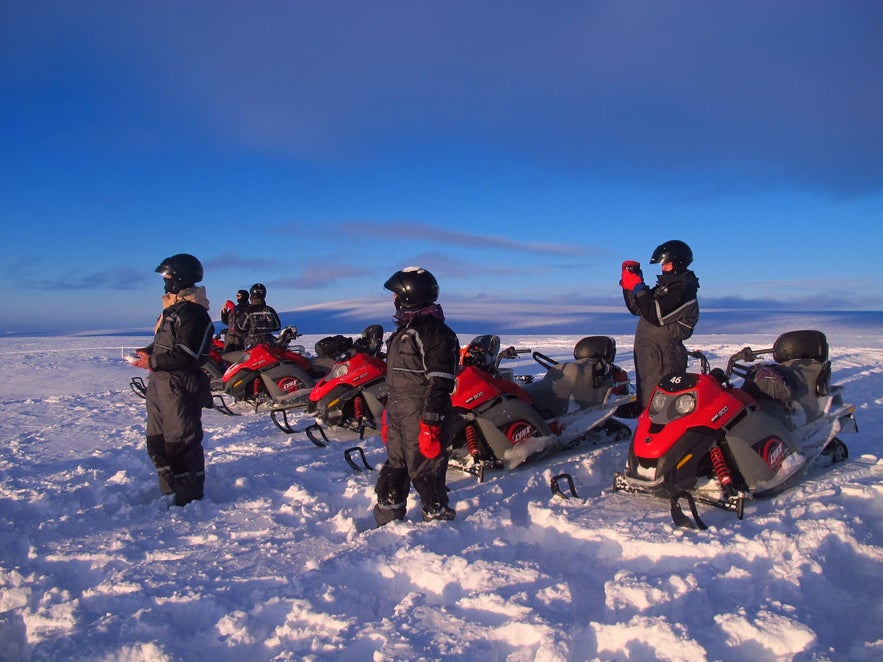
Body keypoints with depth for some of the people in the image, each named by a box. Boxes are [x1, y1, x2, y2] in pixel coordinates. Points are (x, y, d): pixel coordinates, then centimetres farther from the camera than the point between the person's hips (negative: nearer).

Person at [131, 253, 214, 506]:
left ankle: (189, 495, 8)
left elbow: (186, 355, -23)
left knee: (181, 443, -3)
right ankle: (171, 490, 30)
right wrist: (149, 350, 4)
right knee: (157, 441, 18)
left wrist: (152, 362, -18)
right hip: (160, 382, 11)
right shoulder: (173, 307, 15)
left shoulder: (192, 311, -18)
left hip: (180, 386, -11)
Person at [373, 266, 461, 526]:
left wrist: (431, 425, -26)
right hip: (399, 415, 10)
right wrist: (388, 416, 21)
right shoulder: (404, 328, 14)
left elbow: (440, 384, -23)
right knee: (394, 468, 19)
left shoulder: (434, 331, -18)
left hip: (421, 417, -10)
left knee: (425, 471, 1)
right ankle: (386, 519, 32)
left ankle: (438, 518, 18)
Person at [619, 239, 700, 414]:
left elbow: (656, 315, -24)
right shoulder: (665, 285, 16)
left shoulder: (683, 289, -13)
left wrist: (639, 288, -18)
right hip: (648, 351, 10)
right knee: (644, 396, 19)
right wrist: (628, 285, 7)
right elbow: (637, 309, 19)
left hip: (663, 354, -10)